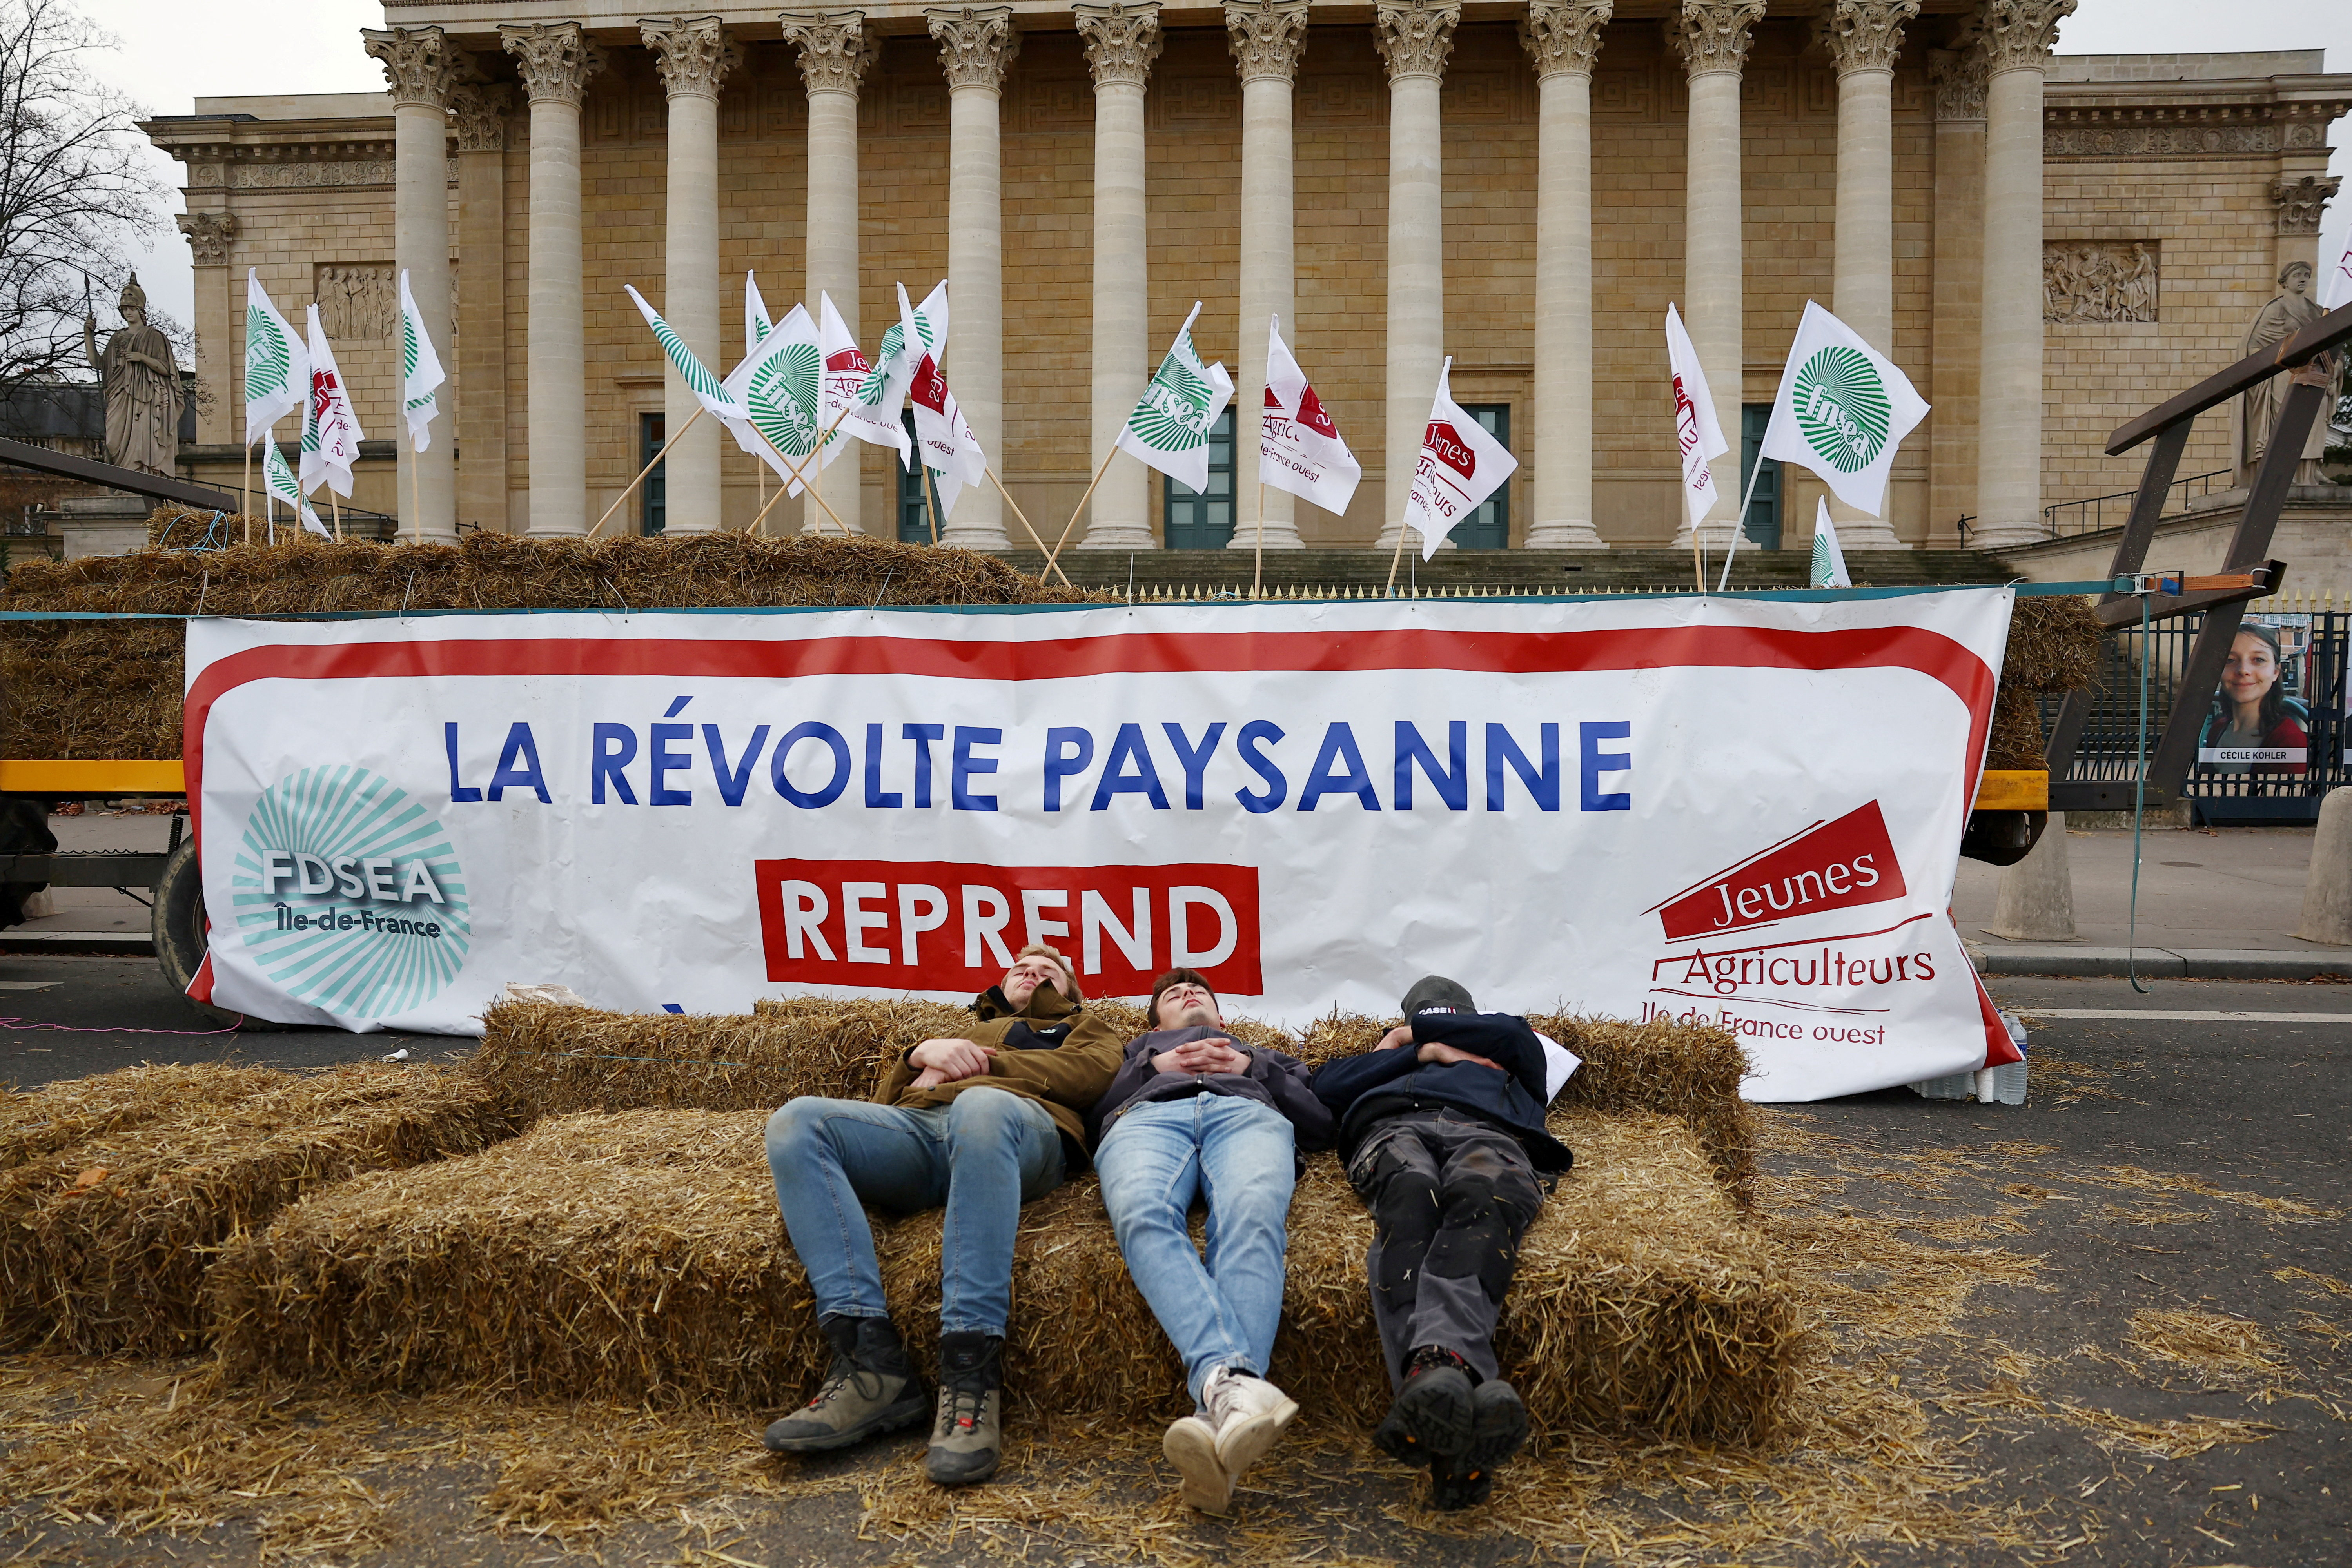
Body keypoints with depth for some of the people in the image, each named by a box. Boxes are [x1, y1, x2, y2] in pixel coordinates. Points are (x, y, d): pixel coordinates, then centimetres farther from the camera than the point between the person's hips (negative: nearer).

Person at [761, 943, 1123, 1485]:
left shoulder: (1085, 1027, 35)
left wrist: (979, 1066, 7)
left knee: (982, 1104, -42)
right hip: (918, 1128, 4)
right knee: (796, 1119, -26)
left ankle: (972, 1375, -46)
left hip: (1029, 1125, -4)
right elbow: (882, 1101, 29)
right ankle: (872, 1362, -35)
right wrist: (923, 1054, 10)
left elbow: (1091, 1073, 8)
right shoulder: (964, 1031, 44)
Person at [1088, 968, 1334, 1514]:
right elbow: (1091, 1113, 24)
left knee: (1251, 1216, -41)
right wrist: (1153, 1067, 11)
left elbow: (1321, 1125, 24)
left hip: (1249, 1112, 0)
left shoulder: (1267, 1056, 44)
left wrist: (1252, 1069, 14)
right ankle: (1232, 1380, -61)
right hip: (1147, 1115, 0)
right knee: (1143, 1213, -41)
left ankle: (1219, 1410, -62)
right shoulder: (1138, 1051, 45)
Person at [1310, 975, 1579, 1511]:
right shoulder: (1387, 1067, 45)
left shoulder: (1506, 1063, 45)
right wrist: (1420, 1052, 20)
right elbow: (1328, 1086, 24)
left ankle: (1435, 1365, -70)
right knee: (1410, 1193, -40)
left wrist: (1422, 1034, 30)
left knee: (1481, 1197, -41)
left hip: (1486, 1130, 0)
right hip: (1393, 1125, 0)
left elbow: (1516, 1034, 21)